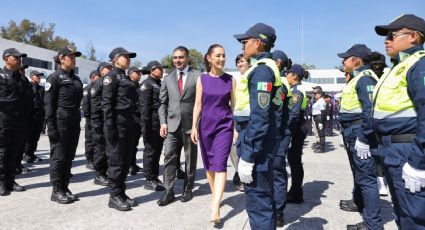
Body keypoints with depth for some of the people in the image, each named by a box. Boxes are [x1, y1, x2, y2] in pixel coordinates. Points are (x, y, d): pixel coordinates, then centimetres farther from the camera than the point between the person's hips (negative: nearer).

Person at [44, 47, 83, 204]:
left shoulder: (76, 79, 16)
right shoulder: (55, 77, -4)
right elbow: (48, 103, -10)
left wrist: (78, 121, 14)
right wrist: (50, 125, -16)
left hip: (74, 123, 7)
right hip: (60, 122, -7)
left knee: (69, 156, 10)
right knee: (58, 156, -1)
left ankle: (65, 188, 20)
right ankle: (56, 191, 9)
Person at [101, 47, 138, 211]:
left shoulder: (127, 78, 18)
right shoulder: (111, 76, -5)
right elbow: (106, 103, -13)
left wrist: (134, 124, 15)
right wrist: (110, 127, -19)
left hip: (129, 124, 8)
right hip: (117, 124, -8)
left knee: (126, 160, 11)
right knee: (116, 160, -2)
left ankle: (121, 193, 21)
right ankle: (114, 197, 9)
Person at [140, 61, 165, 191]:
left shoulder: (159, 84, 18)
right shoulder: (147, 84, -7)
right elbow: (144, 106, -14)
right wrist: (145, 126, -19)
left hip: (161, 123, 8)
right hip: (152, 123, -8)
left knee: (157, 151, 13)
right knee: (150, 151, -1)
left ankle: (155, 177, 23)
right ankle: (149, 180, 8)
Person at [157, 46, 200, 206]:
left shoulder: (198, 76, 0)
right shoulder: (168, 79, 12)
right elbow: (163, 103, 11)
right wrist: (163, 122, 0)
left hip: (191, 124, -2)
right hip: (172, 124, 3)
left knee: (190, 158, 8)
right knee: (169, 157, -2)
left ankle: (188, 189, 23)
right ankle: (168, 191, 6)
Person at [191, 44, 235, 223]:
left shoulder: (230, 80, 2)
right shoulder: (202, 79, 2)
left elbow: (233, 104, 6)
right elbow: (198, 105, 3)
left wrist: (237, 126, 5)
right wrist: (194, 126, -3)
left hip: (225, 125, -2)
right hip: (205, 125, 2)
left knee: (220, 164, -12)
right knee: (209, 164, 12)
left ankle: (215, 207, -13)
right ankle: (214, 196, 32)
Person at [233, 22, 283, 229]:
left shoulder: (261, 70, -15)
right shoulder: (264, 68, 16)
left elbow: (259, 118, -23)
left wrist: (246, 156, -22)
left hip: (257, 144, -10)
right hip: (260, 143, 10)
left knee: (257, 200, 0)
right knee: (263, 196, 21)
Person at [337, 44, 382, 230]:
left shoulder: (365, 79, -15)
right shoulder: (355, 78, 17)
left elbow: (370, 110, -24)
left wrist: (364, 138, -25)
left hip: (360, 133, -11)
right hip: (352, 133, 11)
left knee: (366, 177, -6)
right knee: (358, 172, 25)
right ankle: (359, 201, 44)